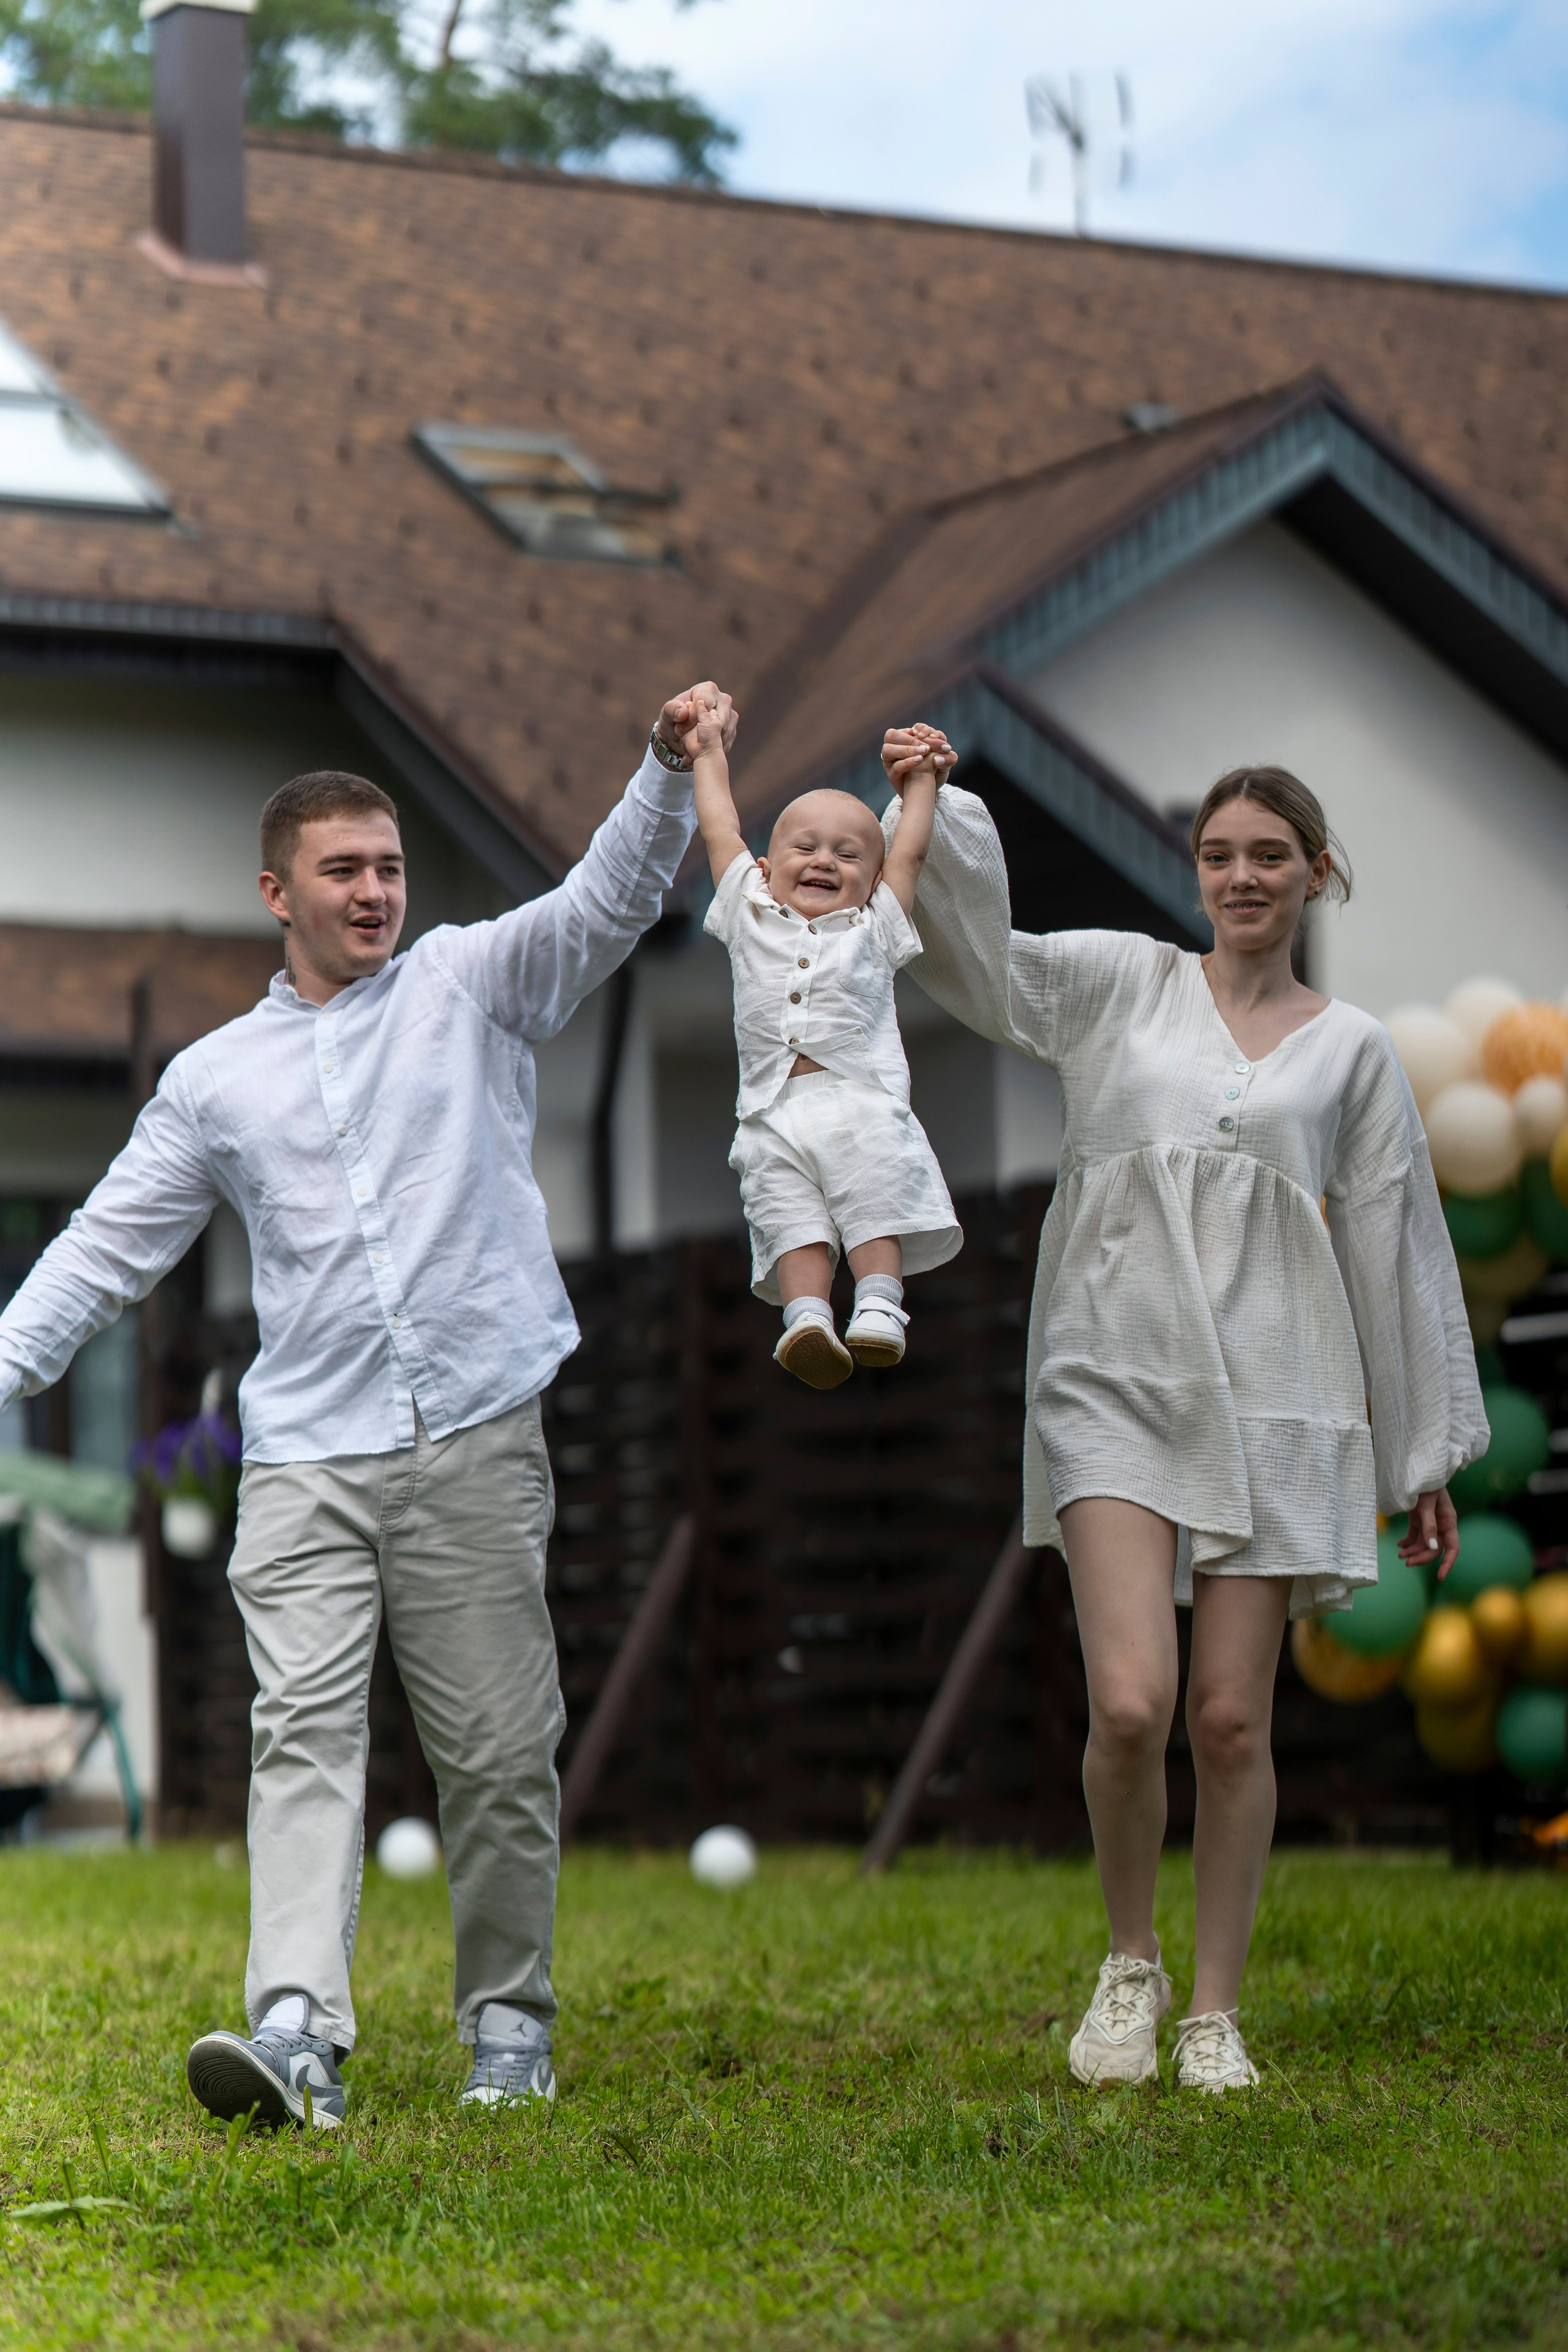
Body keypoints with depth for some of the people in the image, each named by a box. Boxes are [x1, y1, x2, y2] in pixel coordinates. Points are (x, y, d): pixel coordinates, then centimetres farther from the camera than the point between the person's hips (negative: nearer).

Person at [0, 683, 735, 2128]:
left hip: (476, 1443, -1)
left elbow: (611, 902, -3)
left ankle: (510, 2025, 13)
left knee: (500, 1753, 1)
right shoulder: (215, 1079, 15)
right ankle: (296, 2035, -24)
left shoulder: (470, 985, 10)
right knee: (303, 1731, -13)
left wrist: (671, 772, -20)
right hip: (305, 1459, 1)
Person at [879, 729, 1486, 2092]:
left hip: (1277, 1403, 1)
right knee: (1131, 1704, -14)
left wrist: (1428, 1455, 13)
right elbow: (980, 956, -1)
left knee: (1232, 1720, 0)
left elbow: (1394, 1249, 13)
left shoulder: (1351, 1049, 12)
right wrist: (932, 808, -17)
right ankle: (1130, 1963, 11)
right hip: (1114, 1389, -1)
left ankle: (1216, 2013, 13)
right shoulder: (1124, 986, 11)